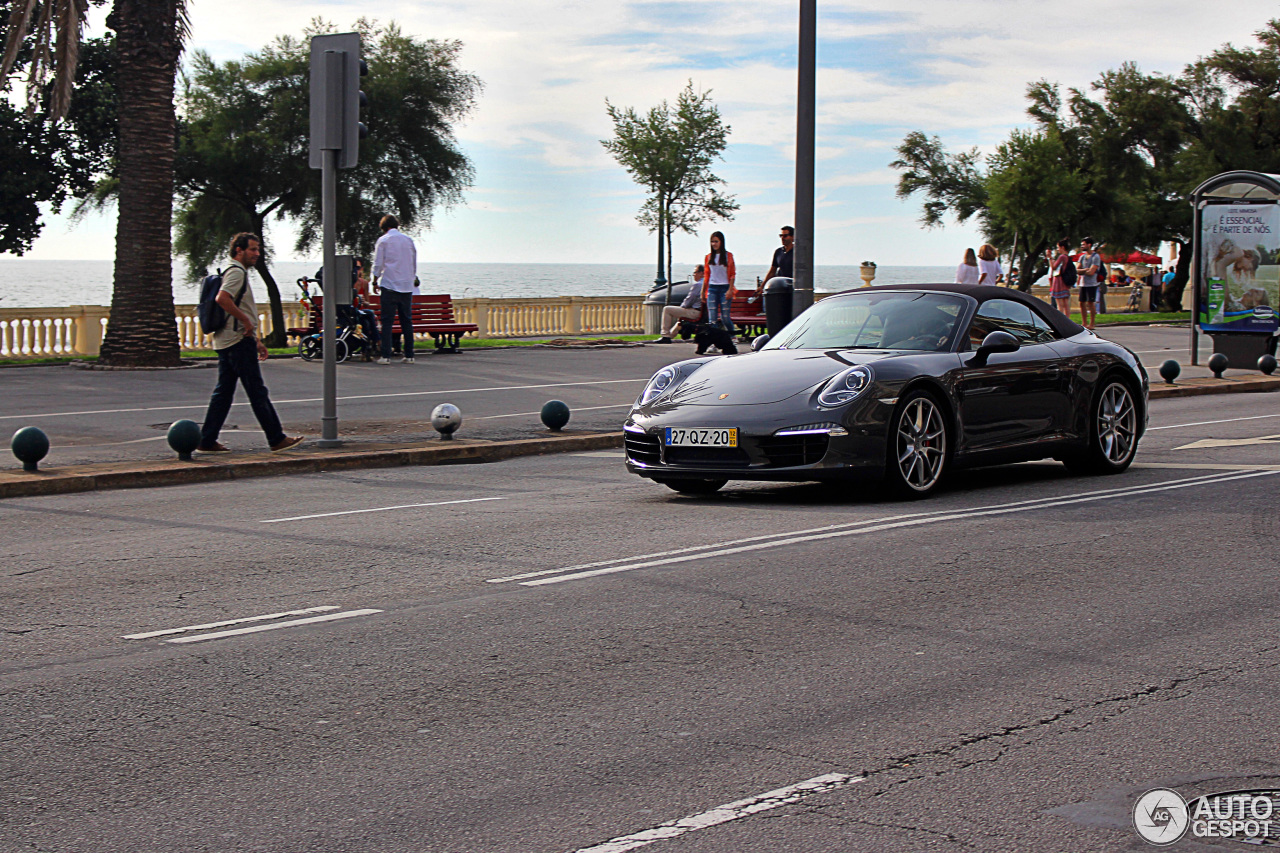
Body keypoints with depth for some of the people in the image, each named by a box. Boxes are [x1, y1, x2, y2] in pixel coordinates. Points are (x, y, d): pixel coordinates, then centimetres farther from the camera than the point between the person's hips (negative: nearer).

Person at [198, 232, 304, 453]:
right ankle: (277, 439, -2)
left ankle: (207, 441, 7)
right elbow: (222, 298, -28)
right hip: (238, 341, -10)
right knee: (257, 392, -5)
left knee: (223, 392, 9)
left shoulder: (239, 273, 24)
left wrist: (256, 340, 28)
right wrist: (246, 321, -21)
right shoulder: (236, 272, -10)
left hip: (226, 342, 10)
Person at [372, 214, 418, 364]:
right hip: (407, 286, 4)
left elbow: (378, 264, -2)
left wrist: (375, 282, 10)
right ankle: (409, 355, 7)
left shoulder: (383, 240, -1)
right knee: (407, 320, 8)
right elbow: (414, 263, 15)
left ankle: (386, 356, -9)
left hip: (389, 284, -4)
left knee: (387, 321, -3)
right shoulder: (408, 240, 10)